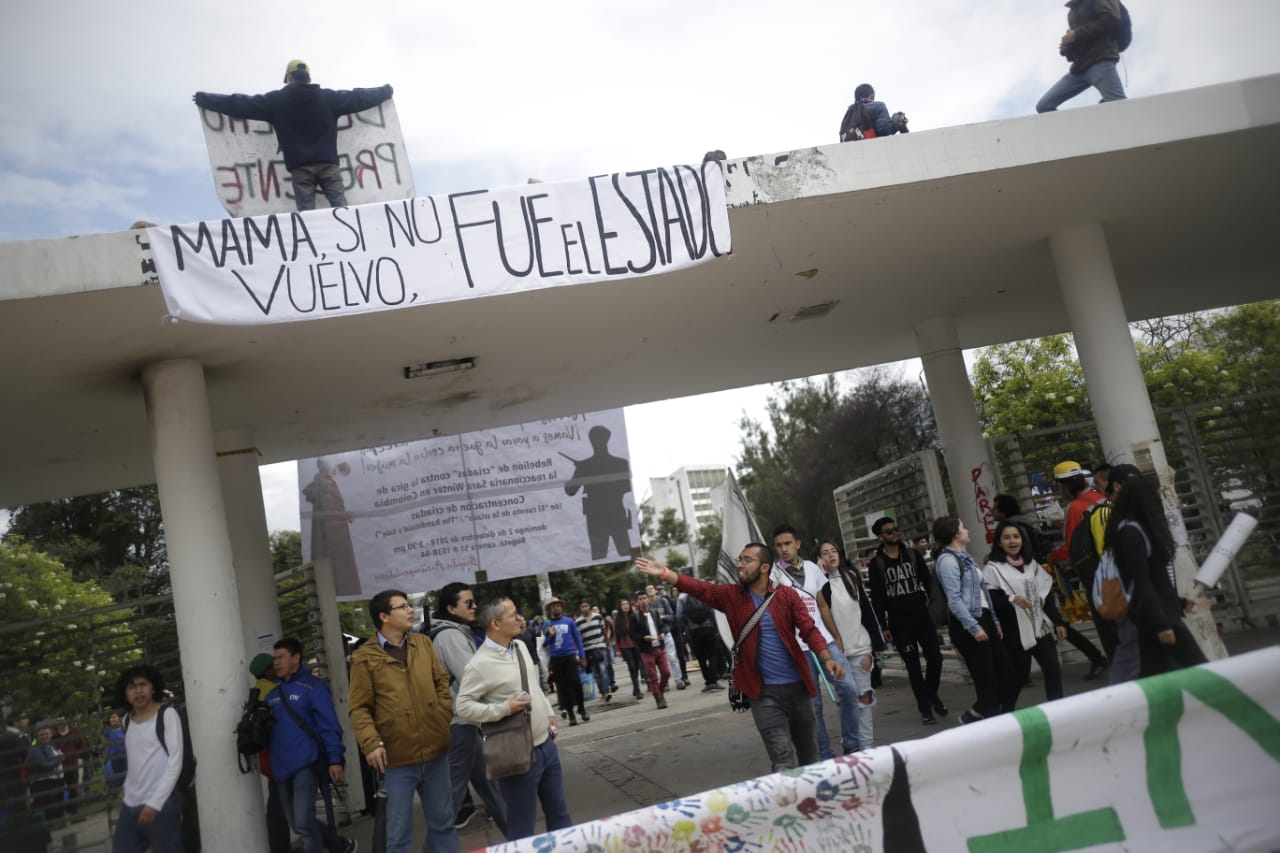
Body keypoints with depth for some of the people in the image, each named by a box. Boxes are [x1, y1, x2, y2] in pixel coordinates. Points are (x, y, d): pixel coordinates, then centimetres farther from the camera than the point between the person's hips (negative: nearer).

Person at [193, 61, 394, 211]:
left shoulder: (277, 100, 8)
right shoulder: (328, 97, 11)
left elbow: (239, 104, 12)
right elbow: (359, 97, 22)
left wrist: (204, 99, 25)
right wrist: (386, 91, 38)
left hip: (299, 166, -1)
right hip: (328, 163, 1)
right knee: (341, 208, -5)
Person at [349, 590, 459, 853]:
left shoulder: (423, 643, 7)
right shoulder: (365, 657, -7)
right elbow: (359, 708, -8)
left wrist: (445, 713, 4)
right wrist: (371, 743, -19)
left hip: (435, 750, 4)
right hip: (397, 758, -4)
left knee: (442, 821, 17)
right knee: (399, 832, 5)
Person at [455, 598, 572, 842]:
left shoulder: (520, 647, 5)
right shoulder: (480, 664, -20)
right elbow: (463, 706, -18)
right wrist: (504, 709, -24)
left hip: (546, 743, 8)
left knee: (558, 812, 21)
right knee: (522, 826, 6)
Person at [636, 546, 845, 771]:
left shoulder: (788, 595, -3)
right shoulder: (731, 595, 0)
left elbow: (809, 630, -9)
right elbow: (700, 588, -11)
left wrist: (827, 658, -26)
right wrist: (665, 573, -25)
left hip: (796, 685, 1)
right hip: (763, 690, -1)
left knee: (809, 753, 16)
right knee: (783, 759, -4)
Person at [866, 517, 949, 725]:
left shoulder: (912, 554, 6)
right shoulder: (876, 564, -3)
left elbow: (928, 581, 7)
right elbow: (877, 597, -3)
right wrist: (884, 626, -6)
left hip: (922, 616, 3)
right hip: (898, 623, -3)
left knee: (935, 657, 2)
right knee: (913, 665, 2)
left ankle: (932, 693, 29)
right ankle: (925, 707, 13)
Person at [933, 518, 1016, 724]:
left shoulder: (964, 556, 15)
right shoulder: (947, 560, -13)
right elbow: (954, 600, -19)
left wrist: (994, 621, 17)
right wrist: (974, 628, -20)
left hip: (983, 617, 9)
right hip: (967, 624, -9)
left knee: (1005, 674, 8)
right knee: (987, 680, -4)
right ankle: (973, 716, 14)